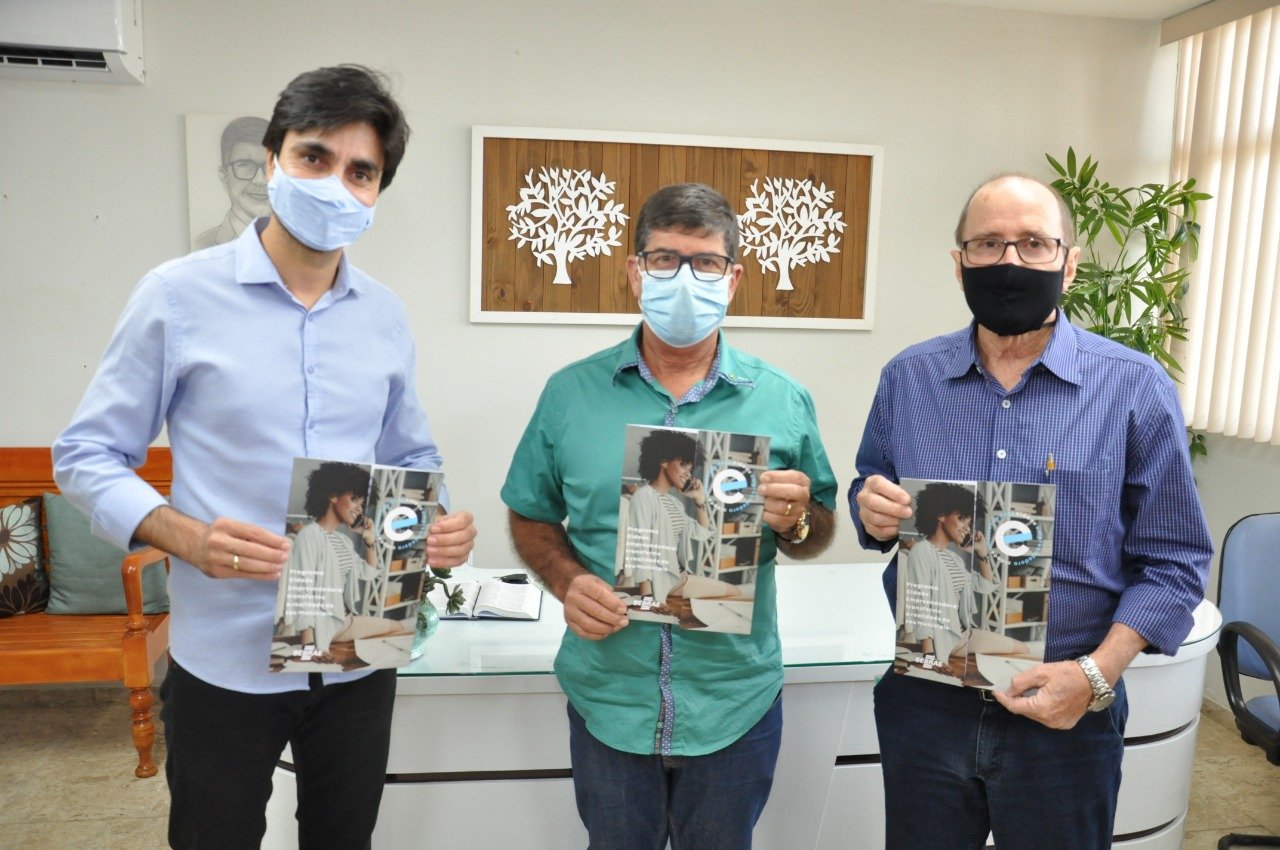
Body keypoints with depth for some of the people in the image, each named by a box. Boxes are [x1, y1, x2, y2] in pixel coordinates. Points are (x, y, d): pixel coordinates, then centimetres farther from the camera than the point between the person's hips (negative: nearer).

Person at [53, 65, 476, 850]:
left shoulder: (386, 316, 3)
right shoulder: (178, 295, -9)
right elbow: (86, 457, -5)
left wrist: (438, 524, -10)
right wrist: (188, 539, -22)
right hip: (227, 660, -3)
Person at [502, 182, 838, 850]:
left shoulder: (783, 401, -4)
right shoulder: (571, 393, -4)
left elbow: (817, 537, 4)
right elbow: (531, 518, 4)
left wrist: (795, 521, -18)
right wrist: (567, 581, -14)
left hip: (737, 703, 0)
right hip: (608, 700, 0)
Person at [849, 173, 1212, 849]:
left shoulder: (1136, 388, -6)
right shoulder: (907, 379, 1)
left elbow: (1174, 560, -5)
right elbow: (868, 498, 11)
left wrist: (1096, 674, -17)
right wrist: (872, 512, -12)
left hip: (1066, 714, -2)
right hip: (921, 700, 2)